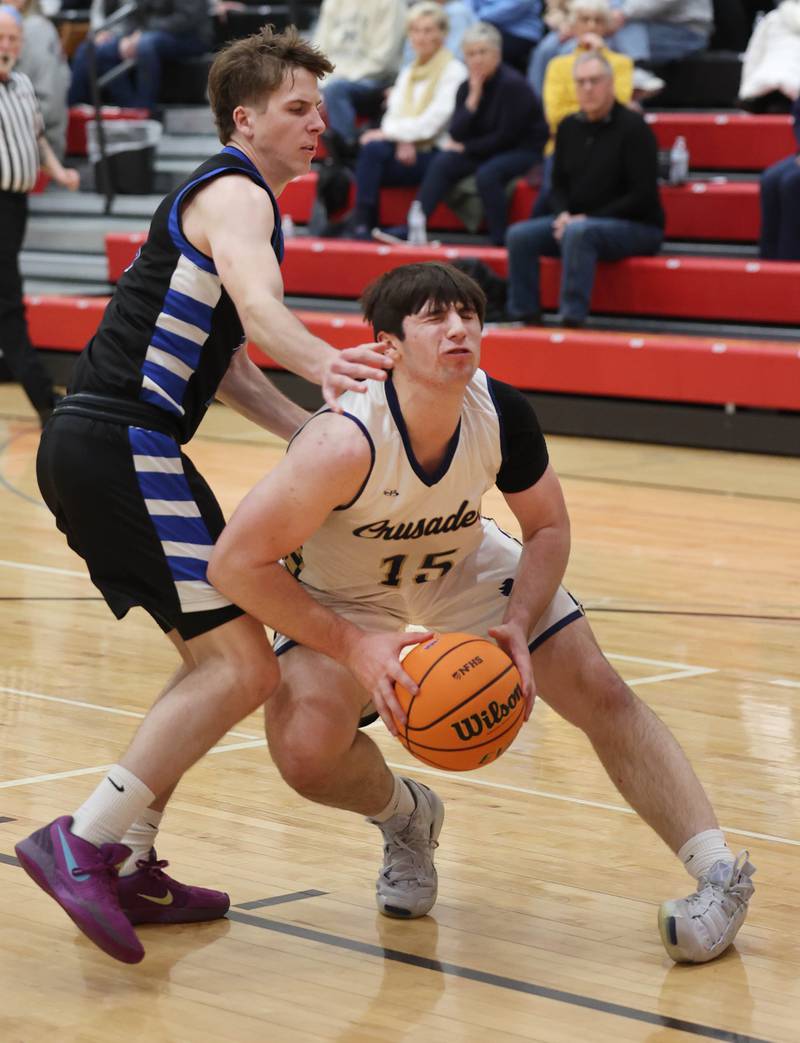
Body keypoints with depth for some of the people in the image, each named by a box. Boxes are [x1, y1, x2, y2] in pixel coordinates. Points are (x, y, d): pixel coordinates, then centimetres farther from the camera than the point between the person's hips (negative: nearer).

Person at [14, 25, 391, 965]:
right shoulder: (236, 193, -7)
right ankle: (82, 843, -18)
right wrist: (323, 361, -49)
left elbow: (226, 365, 30)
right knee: (243, 666, -14)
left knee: (216, 659, 18)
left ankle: (128, 863, 16)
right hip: (124, 442, -11)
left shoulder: (224, 197, 25)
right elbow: (257, 301, -29)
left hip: (88, 447, 11)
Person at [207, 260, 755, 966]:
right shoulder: (346, 443, -39)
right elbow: (236, 563, -33)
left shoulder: (502, 416, -26)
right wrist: (354, 646, -36)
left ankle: (719, 873, 1)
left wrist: (517, 626, -24)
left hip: (464, 565, 3)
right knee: (306, 752, -25)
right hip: (340, 594, -3)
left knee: (600, 692, -9)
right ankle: (404, 816, 11)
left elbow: (548, 528, -7)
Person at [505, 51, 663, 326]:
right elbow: (559, 185, 15)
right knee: (520, 235, -13)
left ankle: (572, 319, -37)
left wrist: (588, 218, -18)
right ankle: (524, 316, -12)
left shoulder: (633, 128, -11)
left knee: (578, 233, -37)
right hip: (576, 219, 7)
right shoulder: (569, 127, 9)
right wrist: (563, 215, -8)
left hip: (637, 228, -7)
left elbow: (643, 196, -15)